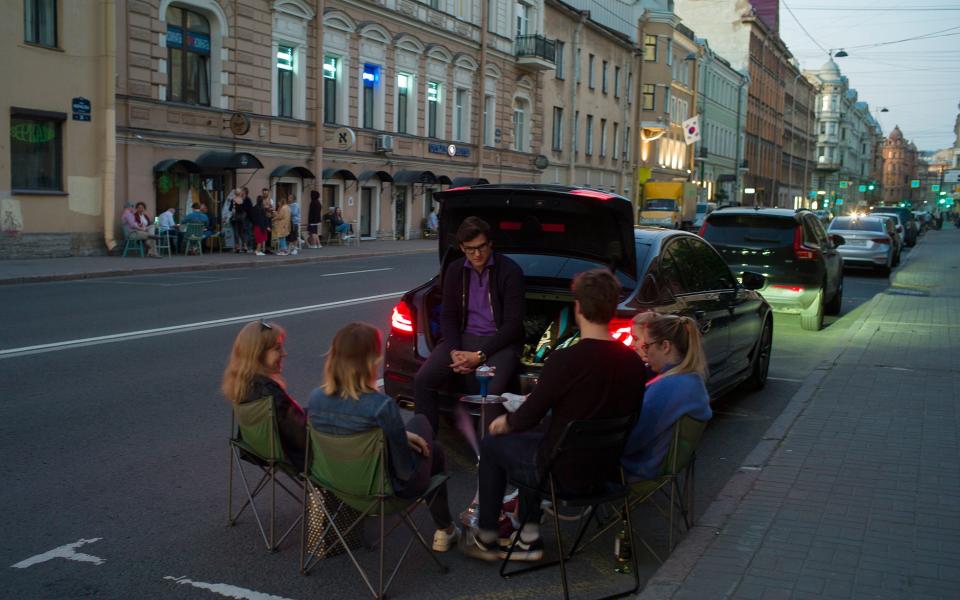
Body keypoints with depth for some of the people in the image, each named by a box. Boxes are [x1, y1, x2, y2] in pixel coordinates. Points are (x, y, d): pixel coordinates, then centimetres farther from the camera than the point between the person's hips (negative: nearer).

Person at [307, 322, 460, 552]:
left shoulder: (316, 398, -16)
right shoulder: (381, 406, -35)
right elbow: (405, 470, -24)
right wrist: (407, 438, -2)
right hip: (387, 487, -5)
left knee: (418, 421, 27)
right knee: (433, 451, 28)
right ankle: (445, 530, 41)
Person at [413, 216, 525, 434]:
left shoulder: (509, 271, -7)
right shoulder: (455, 271, 8)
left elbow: (513, 324, -10)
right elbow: (448, 315, 10)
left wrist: (480, 356, -16)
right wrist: (454, 351, -9)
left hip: (499, 341, -4)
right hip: (464, 337, 5)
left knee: (492, 390, -33)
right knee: (423, 380, -17)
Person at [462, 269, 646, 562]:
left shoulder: (565, 360, -24)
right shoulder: (633, 361, -5)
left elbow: (528, 417, -14)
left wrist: (503, 423, 10)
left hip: (566, 474, -6)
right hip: (607, 469, 6)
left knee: (492, 444, 18)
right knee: (533, 436, 29)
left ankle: (486, 539, 29)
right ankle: (529, 537, 29)